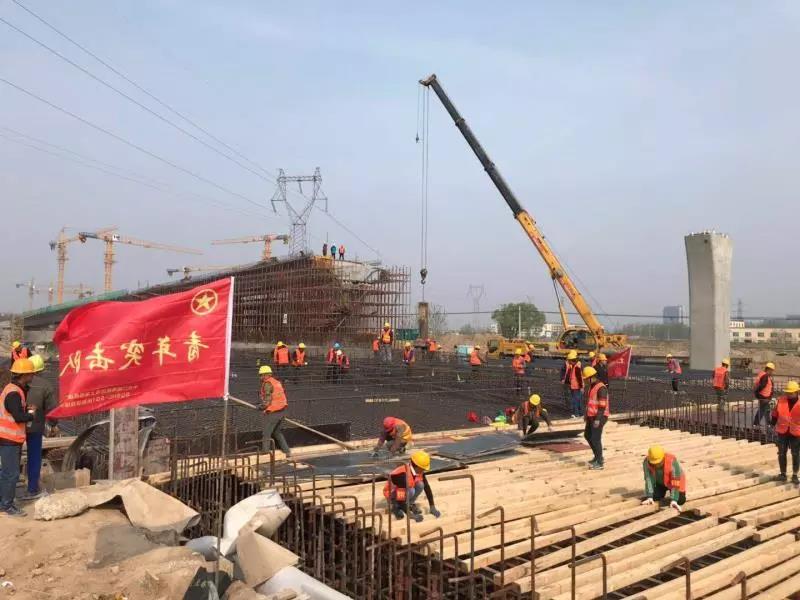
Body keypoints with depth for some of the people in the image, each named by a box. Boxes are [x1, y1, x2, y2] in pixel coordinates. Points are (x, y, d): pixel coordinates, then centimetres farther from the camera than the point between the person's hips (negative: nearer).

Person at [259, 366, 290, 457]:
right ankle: (287, 451, 18)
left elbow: (267, 400, -18)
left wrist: (261, 406, -1)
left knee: (266, 434, 2)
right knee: (278, 432, 19)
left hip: (272, 412, -9)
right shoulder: (277, 382, 13)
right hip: (281, 411, 9)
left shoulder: (267, 384, -13)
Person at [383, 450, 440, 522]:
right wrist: (410, 514, -33)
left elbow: (427, 488, -8)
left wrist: (432, 508, -10)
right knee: (411, 491, -33)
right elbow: (404, 495, -35)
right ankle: (395, 507, -7)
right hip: (392, 495, -6)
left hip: (403, 491, 6)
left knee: (420, 485, -19)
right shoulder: (403, 474, -36)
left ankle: (410, 504, 2)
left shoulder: (420, 472, -13)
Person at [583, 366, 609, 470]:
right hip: (591, 416, 10)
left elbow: (602, 405, -23)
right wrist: (587, 414, 22)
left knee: (595, 439, -6)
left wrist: (598, 419, -25)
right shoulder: (591, 386, 11)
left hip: (599, 417, -10)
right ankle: (598, 456, 31)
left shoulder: (601, 388, -19)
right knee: (587, 435, 18)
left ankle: (599, 463, 4)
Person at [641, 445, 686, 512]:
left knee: (680, 501, -16)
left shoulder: (672, 461, -41)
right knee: (654, 498, -13)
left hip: (674, 482, -2)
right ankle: (662, 493, 23)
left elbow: (675, 482, -39)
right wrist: (649, 497, -36)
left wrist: (673, 500, -44)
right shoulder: (646, 462, -31)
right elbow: (648, 479, -30)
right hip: (660, 482, 3)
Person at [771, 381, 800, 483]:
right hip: (782, 432, 2)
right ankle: (783, 474, 20)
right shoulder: (781, 400, -3)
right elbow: (775, 413, 10)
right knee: (781, 453, 8)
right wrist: (773, 423, 10)